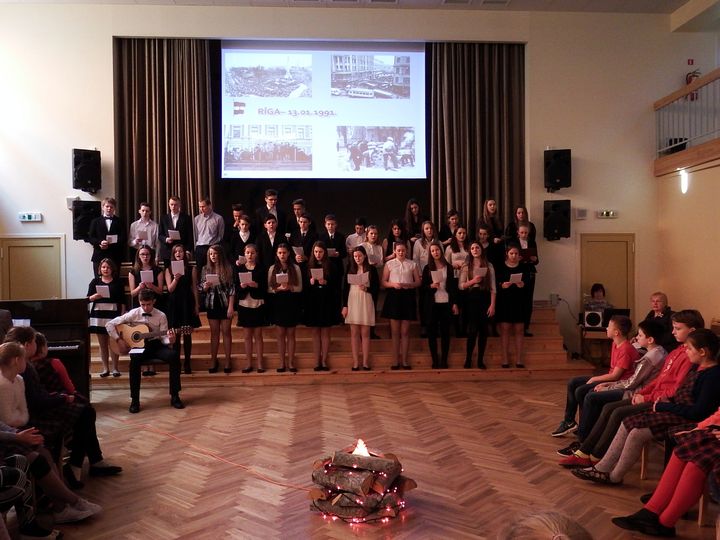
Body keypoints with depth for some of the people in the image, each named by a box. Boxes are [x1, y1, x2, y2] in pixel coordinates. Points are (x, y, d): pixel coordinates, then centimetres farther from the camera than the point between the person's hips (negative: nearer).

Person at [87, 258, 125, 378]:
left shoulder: (118, 282, 5)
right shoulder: (95, 281, 8)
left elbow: (122, 300, 4)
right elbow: (88, 298, 7)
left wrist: (122, 315, -2)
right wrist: (93, 297, -15)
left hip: (113, 314, -2)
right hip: (98, 314, 2)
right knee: (102, 343, 7)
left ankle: (115, 368, 8)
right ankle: (105, 368, 15)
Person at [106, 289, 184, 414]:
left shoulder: (161, 316, -2)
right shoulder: (133, 314, -2)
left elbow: (163, 337, -3)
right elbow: (109, 324, 1)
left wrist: (170, 340, -26)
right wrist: (119, 340, -9)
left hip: (155, 345, 1)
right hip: (138, 345, -1)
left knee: (174, 355, -29)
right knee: (135, 359, -37)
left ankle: (174, 396, -18)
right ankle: (135, 400, -24)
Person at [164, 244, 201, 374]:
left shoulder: (192, 269, 4)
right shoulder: (169, 269, 5)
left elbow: (194, 289, 5)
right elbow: (170, 289, -2)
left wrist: (197, 305, 1)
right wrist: (176, 278, -20)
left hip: (187, 303, 0)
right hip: (174, 303, 1)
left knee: (187, 334, 1)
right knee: (175, 335, 3)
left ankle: (187, 362, 7)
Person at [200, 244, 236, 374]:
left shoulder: (228, 268, -4)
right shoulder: (206, 269, 4)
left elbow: (232, 289, -6)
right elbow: (201, 288, 8)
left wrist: (231, 306, -12)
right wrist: (206, 286, -16)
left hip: (225, 304, -2)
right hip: (212, 304, 3)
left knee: (226, 332, 4)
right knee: (214, 333, 8)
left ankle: (228, 362, 10)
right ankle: (214, 362, 15)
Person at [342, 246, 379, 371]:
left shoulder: (371, 269, 1)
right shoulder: (350, 269, 7)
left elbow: (377, 287, 2)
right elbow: (345, 288, 5)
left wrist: (366, 288, -17)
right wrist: (344, 305, -1)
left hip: (366, 302, -2)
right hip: (352, 302, 2)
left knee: (365, 333, 1)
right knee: (354, 333, 3)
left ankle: (366, 362, 7)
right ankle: (355, 362, 7)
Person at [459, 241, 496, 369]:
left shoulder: (489, 265, 5)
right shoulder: (466, 266, 4)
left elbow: (493, 287, 1)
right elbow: (460, 286, 0)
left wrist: (492, 304, -6)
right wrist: (472, 281, -17)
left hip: (484, 298, 1)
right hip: (471, 298, -1)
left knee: (483, 330, 4)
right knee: (472, 330, -6)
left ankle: (481, 360, 13)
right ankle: (468, 360, 5)